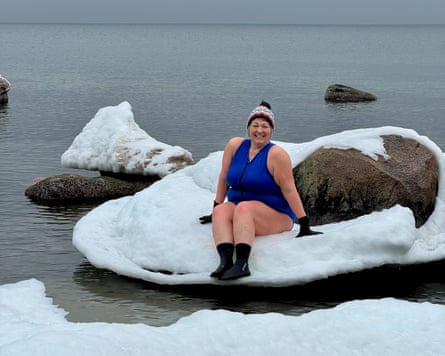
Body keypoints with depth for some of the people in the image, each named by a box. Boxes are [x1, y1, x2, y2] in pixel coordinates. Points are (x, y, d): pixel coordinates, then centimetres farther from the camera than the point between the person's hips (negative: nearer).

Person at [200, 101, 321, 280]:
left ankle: (242, 263, -50)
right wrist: (216, 207, 16)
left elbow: (289, 189, -16)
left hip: (276, 215, -4)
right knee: (221, 211, -26)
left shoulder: (276, 154, -12)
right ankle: (225, 261, -48)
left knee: (244, 208, -33)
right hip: (238, 209, 5)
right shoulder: (235, 145, 2)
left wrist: (304, 225, -18)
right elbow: (224, 178, 12)